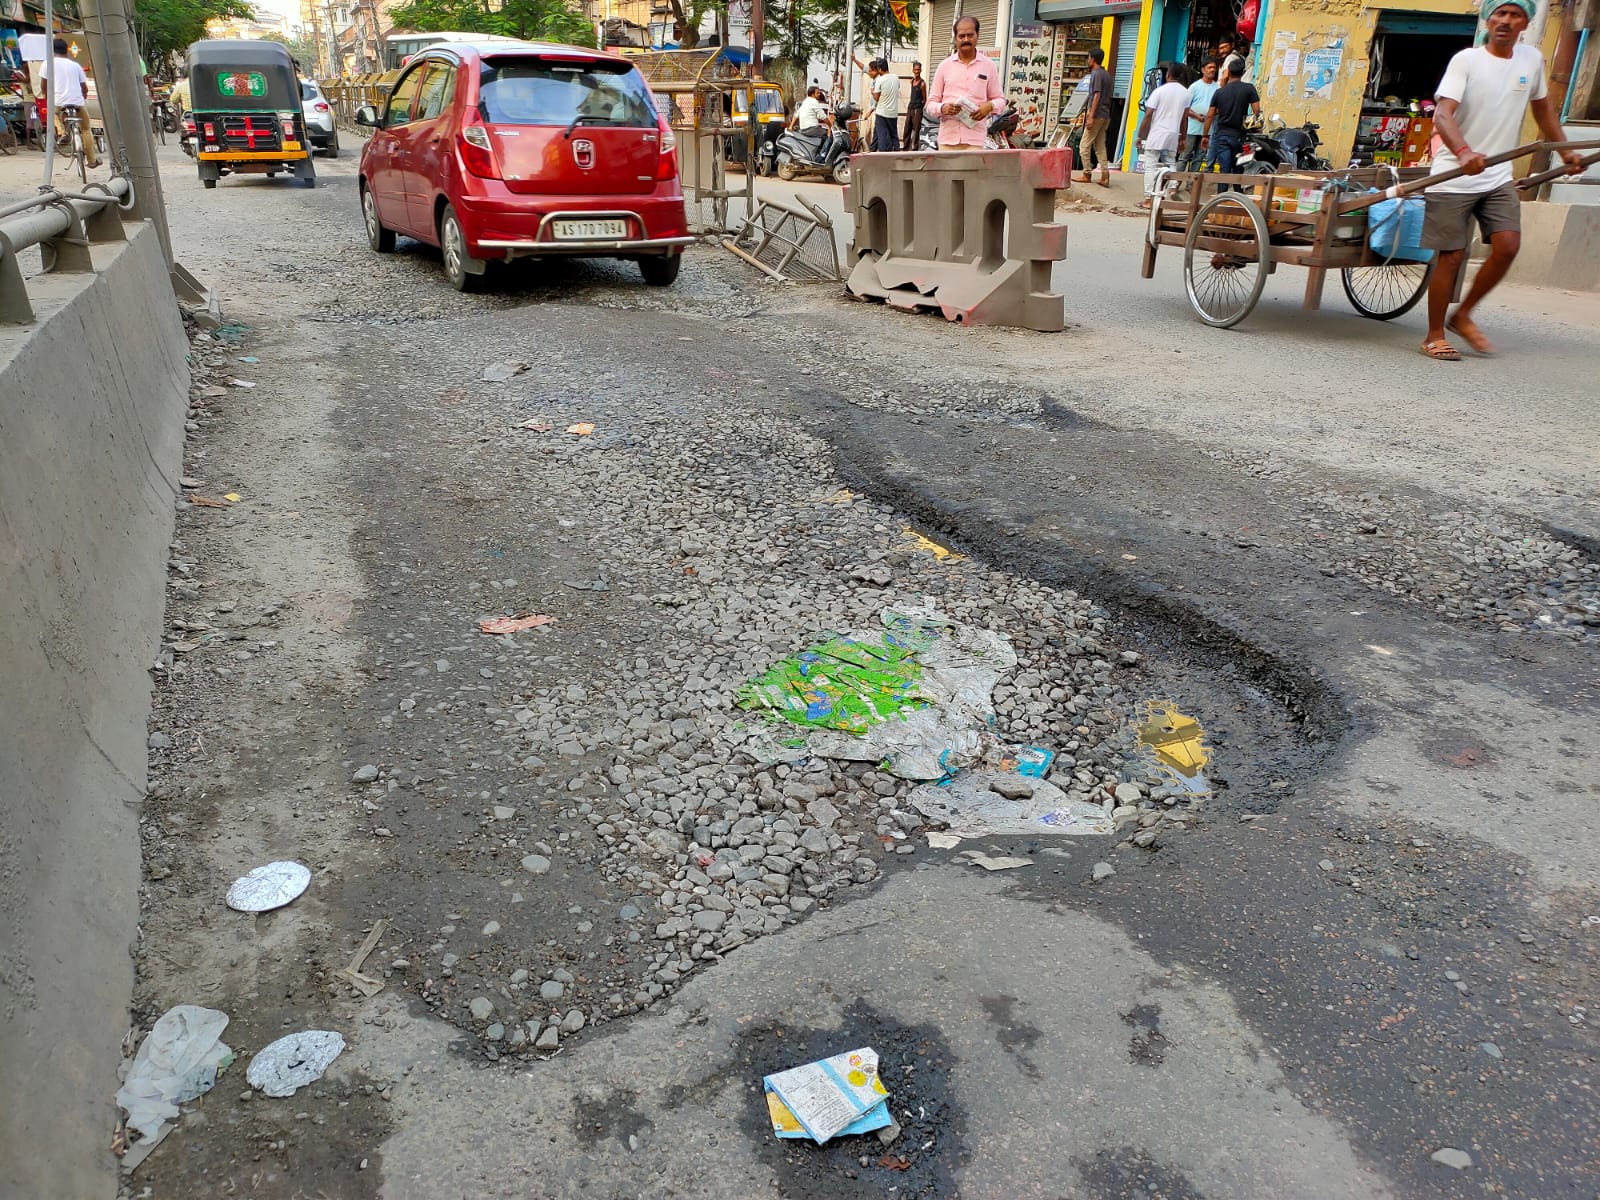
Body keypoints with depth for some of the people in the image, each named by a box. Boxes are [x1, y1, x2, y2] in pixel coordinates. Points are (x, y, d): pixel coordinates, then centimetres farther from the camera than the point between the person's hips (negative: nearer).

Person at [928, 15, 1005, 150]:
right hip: (947, 138, 2)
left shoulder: (989, 66, 8)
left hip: (974, 139, -2)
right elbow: (932, 101, 11)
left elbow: (1000, 100, 12)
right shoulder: (945, 66, 10)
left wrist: (990, 106, -12)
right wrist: (942, 108, -13)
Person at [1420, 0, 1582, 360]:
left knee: (1507, 247, -8)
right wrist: (1464, 153, -39)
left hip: (1499, 176, 5)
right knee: (1451, 257, -4)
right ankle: (1434, 336, 8)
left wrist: (1565, 151, 26)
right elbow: (1442, 115, -21)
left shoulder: (1532, 59, 9)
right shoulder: (1466, 60, -8)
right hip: (1453, 178, -5)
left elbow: (1542, 105, 25)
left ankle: (1463, 316, 10)